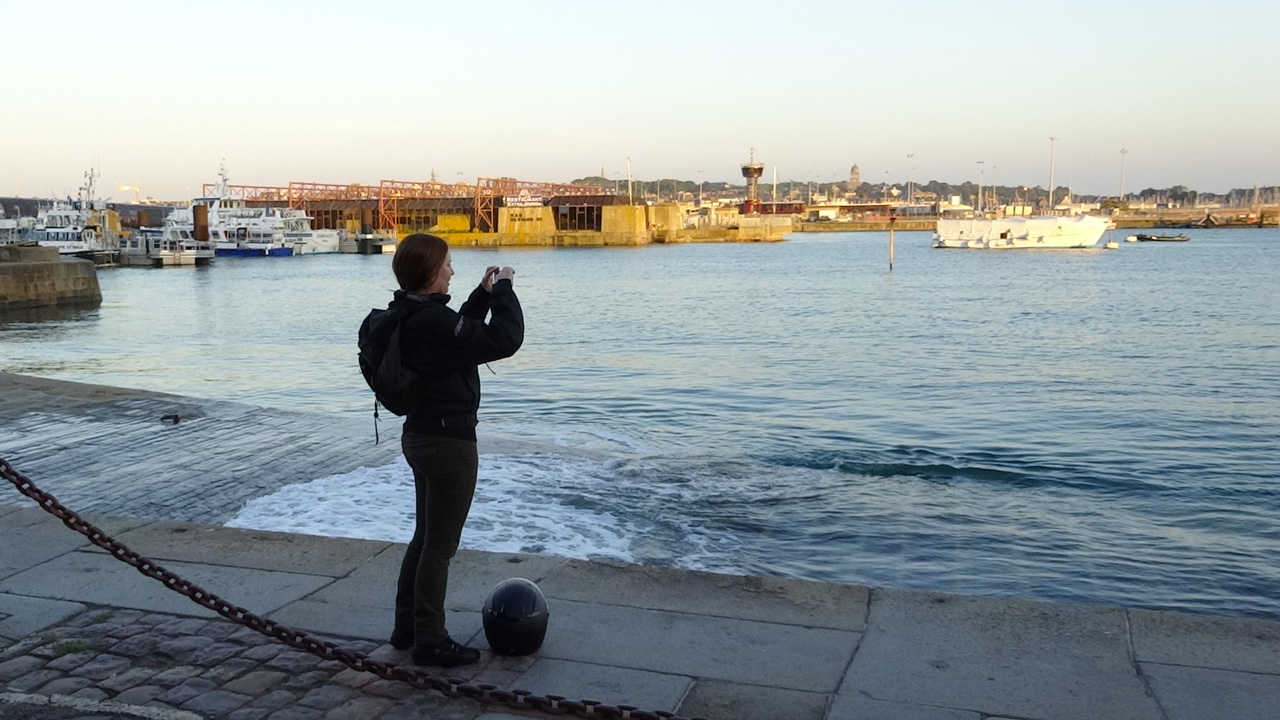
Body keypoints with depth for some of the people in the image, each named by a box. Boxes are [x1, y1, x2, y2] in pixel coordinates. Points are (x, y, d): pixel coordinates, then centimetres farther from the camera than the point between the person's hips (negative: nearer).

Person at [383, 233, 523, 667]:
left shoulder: (409, 317, 6)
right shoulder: (432, 322, -24)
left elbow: (461, 331, 23)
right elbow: (504, 339, -25)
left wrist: (485, 293, 18)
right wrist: (503, 289, -11)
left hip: (419, 434, 10)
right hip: (449, 440, -10)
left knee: (425, 536, 21)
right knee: (440, 545, 2)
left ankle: (407, 627, 32)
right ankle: (430, 642, 13)